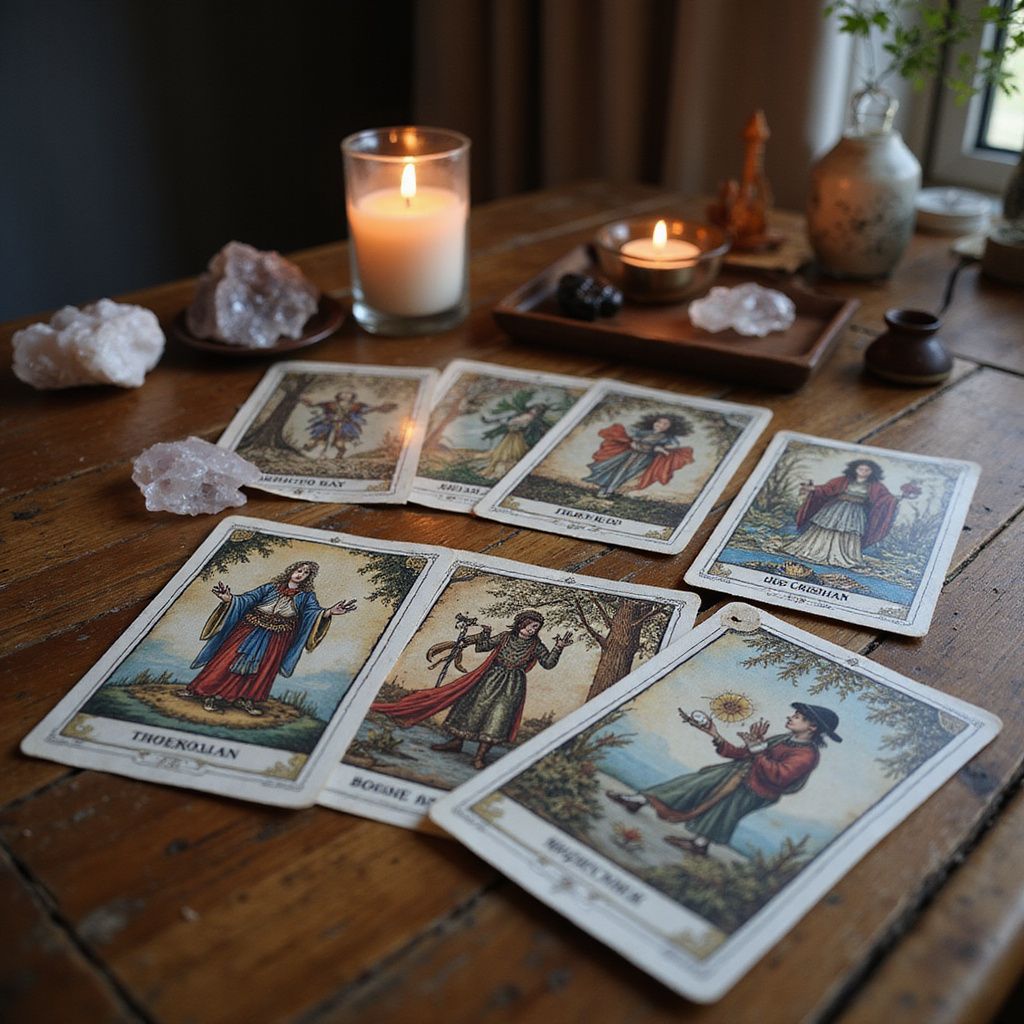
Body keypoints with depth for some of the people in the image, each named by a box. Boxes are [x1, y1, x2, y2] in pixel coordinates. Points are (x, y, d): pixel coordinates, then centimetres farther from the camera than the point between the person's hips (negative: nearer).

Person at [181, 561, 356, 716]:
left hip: (277, 638, 1)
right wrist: (229, 598, -19)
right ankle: (212, 694, 1)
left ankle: (246, 698, 5)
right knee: (230, 659, -6)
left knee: (264, 668, -5)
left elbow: (314, 612, -8)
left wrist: (328, 612, -31)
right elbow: (247, 598, 1)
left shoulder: (307, 596, 10)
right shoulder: (270, 588, 9)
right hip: (251, 629, -1)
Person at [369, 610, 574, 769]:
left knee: (497, 716, -11)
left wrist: (558, 648, -14)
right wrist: (485, 634, -11)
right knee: (474, 707, 4)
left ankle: (480, 755, -7)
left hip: (512, 685, -2)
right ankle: (455, 742, 18)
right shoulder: (505, 637, 4)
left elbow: (548, 663, -2)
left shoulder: (536, 645, 1)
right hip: (490, 679, 2)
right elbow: (483, 646, 8)